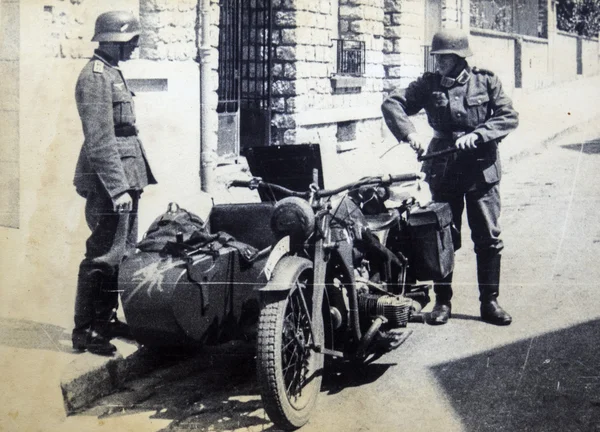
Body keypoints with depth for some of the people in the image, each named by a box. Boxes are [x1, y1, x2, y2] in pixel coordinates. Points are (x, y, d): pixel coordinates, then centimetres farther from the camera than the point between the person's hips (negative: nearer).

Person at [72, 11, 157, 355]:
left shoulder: (113, 74, 17)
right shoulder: (96, 77, -14)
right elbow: (100, 140, -20)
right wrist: (118, 188, -23)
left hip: (125, 179, 10)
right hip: (109, 183, -10)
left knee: (123, 254, 15)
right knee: (104, 257, -6)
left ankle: (106, 319, 25)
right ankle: (85, 330, 1)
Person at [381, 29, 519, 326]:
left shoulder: (486, 81, 1)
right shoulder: (429, 84, 3)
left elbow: (509, 117, -4)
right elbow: (392, 103, -3)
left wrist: (477, 134, -18)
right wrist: (408, 133, -19)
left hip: (482, 170, -1)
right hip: (443, 169, 1)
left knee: (488, 238, 2)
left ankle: (489, 302, 12)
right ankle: (442, 301, 17)